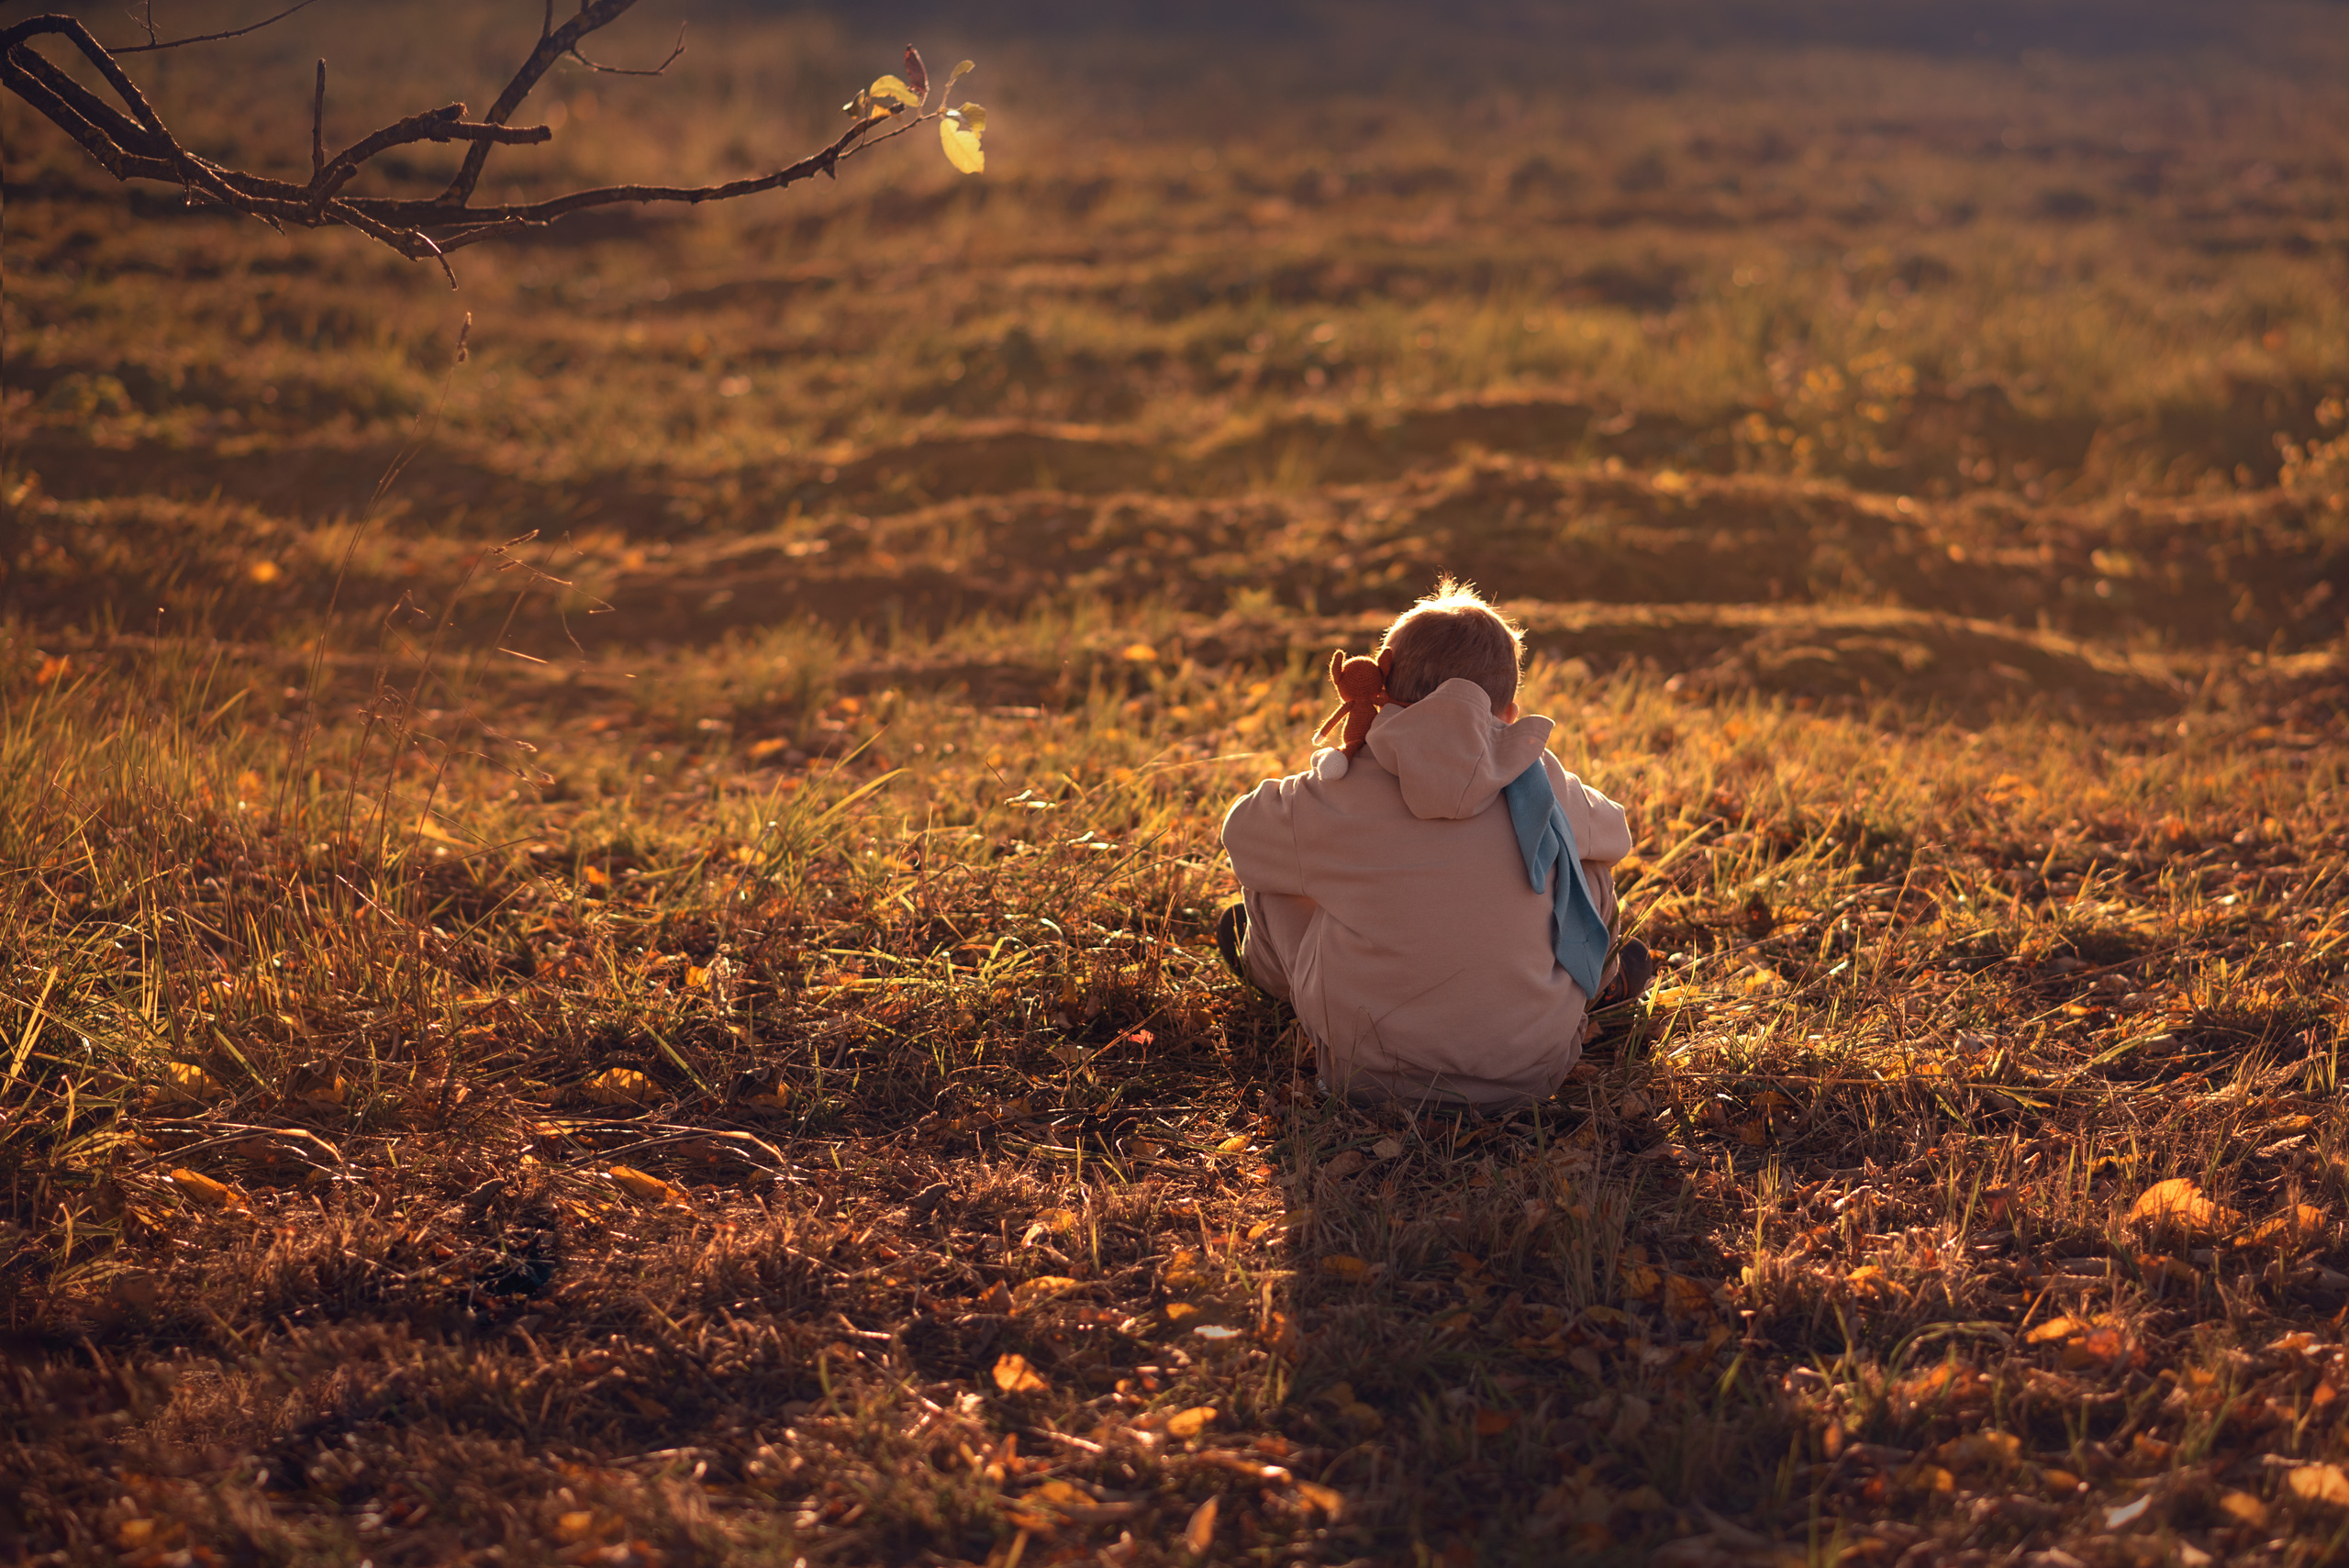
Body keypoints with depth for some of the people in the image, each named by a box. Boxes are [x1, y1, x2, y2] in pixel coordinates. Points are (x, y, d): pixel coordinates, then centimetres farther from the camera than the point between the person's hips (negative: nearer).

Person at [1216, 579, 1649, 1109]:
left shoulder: (1333, 796, -11)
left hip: (1371, 1079, -1)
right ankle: (1594, 980, 53)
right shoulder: (1540, 778, -6)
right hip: (1531, 1069, 1)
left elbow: (1241, 835, 11)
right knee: (1584, 860, 22)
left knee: (1268, 873, 20)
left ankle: (1270, 970, 55)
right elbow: (1614, 834, 17)